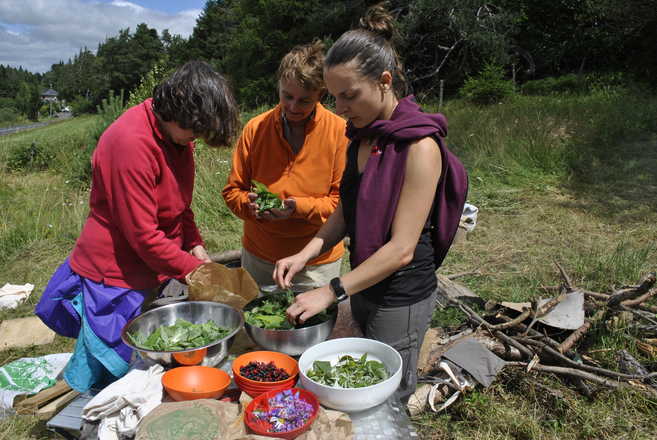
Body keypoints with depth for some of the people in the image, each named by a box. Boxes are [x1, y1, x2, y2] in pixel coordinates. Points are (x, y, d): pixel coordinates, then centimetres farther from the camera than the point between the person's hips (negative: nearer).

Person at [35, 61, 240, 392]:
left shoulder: (176, 133, 4)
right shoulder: (132, 142, -25)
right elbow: (143, 235, -23)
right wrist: (192, 269, -16)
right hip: (116, 278, -8)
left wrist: (195, 245, 1)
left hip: (155, 271, 8)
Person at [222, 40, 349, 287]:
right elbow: (233, 190, 2)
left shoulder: (339, 131, -11)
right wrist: (249, 203, -19)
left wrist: (300, 207, -24)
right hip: (258, 257, 3)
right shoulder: (256, 128, -5)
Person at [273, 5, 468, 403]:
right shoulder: (362, 137, 3)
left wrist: (331, 292, -23)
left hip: (401, 297, -7)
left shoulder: (420, 145, -22)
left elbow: (401, 249, -24)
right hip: (364, 285, 7)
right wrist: (306, 254, -7)